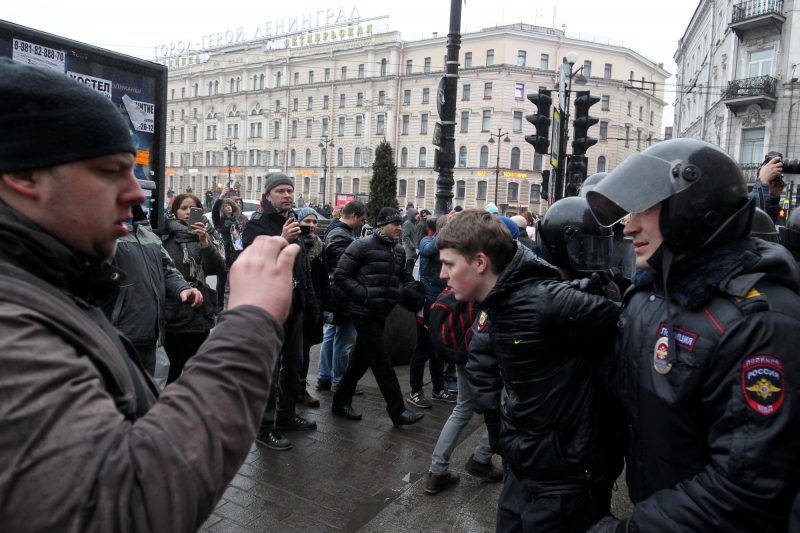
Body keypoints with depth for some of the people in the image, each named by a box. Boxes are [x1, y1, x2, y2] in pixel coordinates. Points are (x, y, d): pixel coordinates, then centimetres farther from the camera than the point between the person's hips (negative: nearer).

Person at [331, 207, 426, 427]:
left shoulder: (398, 250, 9)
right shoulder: (362, 246, -12)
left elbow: (404, 280, 18)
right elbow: (340, 275, -12)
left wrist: (417, 297, 0)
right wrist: (363, 294, -20)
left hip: (381, 313, 7)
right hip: (364, 312, -7)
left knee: (362, 358, 15)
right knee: (382, 361, -4)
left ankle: (341, 402, 29)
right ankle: (397, 411, 4)